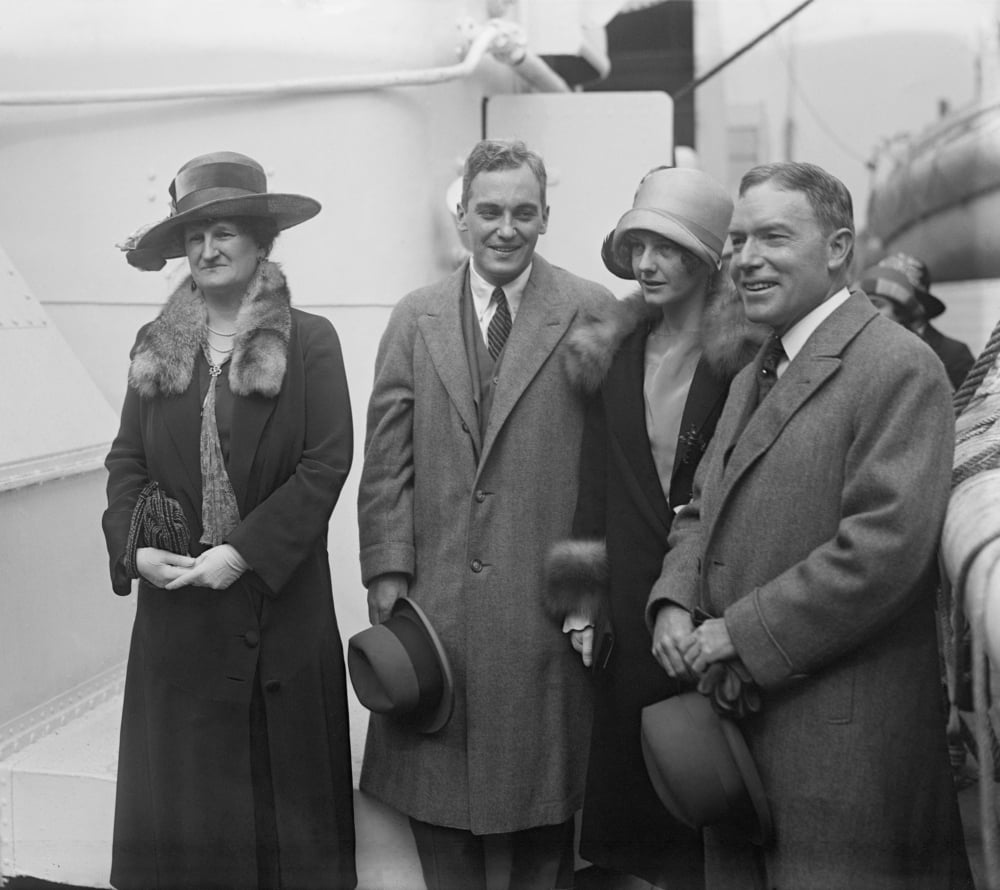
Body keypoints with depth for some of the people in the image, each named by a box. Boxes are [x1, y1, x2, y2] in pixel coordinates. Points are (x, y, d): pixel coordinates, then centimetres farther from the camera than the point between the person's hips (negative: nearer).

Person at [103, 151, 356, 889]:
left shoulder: (310, 342, -4)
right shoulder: (155, 346, 9)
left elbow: (327, 463, -11)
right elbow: (126, 461, 8)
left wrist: (243, 551, -16)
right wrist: (135, 548, -9)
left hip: (278, 596, -3)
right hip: (175, 600, 3)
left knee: (281, 776, 7)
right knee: (182, 780, 9)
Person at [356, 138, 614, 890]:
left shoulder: (592, 313, -2)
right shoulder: (415, 319, 7)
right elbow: (387, 459, 5)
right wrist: (387, 571, -2)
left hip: (544, 603, -2)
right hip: (433, 600, 3)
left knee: (540, 791, 9)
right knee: (436, 795, 11)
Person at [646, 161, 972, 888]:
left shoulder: (899, 367, -13)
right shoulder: (752, 378, 17)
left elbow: (886, 545, -22)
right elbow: (701, 514, 19)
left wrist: (741, 632, -18)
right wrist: (674, 604, -1)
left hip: (845, 743, -8)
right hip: (740, 727, 8)